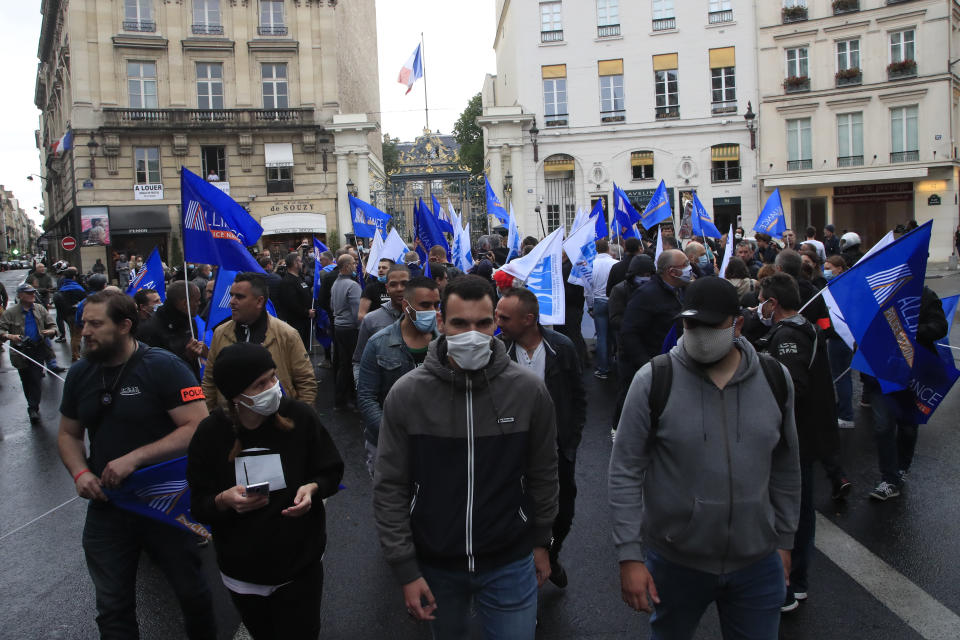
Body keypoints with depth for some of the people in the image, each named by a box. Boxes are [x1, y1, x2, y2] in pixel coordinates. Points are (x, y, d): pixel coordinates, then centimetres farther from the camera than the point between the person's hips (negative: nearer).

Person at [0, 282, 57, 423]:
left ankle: (33, 408, 4)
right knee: (26, 381, 10)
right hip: (21, 352, -1)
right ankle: (33, 407, 27)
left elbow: (52, 325, 9)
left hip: (38, 350, 1)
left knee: (36, 381, -5)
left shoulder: (40, 309, 6)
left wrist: (51, 331, -14)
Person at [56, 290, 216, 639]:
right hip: (106, 505, 4)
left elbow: (198, 427, -23)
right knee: (112, 607, 15)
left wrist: (135, 458, -27)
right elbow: (69, 434, 13)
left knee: (191, 591, 15)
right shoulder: (80, 373, 2)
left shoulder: (163, 366, -17)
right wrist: (80, 472, -7)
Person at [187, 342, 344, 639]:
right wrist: (224, 501, -26)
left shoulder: (300, 416, -15)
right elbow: (198, 506, -5)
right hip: (242, 575, 2)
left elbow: (332, 473, -2)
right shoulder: (210, 434, -12)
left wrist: (312, 489, -22)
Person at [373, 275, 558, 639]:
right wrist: (405, 570, -8)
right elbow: (390, 488, -9)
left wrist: (541, 542, 8)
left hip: (510, 564, 0)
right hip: (435, 563, 1)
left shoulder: (530, 391, -12)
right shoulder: (406, 394, -14)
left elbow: (543, 473, 0)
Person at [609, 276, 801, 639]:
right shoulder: (654, 381, -12)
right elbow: (625, 473, -10)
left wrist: (784, 540, 13)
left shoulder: (774, 379, -2)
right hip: (674, 562, -1)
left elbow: (785, 469, 9)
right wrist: (630, 556, -11)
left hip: (758, 564, 2)